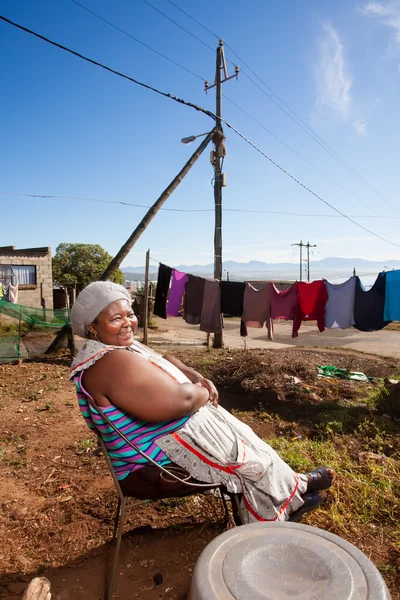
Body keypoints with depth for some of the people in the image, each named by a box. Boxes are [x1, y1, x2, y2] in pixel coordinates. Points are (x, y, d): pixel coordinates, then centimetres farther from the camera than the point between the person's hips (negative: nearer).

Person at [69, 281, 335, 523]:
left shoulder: (122, 346, 3)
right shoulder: (113, 362, -31)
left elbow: (163, 362, 15)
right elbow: (180, 399, -35)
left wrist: (196, 377, -4)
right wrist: (204, 393, -12)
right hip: (155, 467, -10)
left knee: (242, 440, 12)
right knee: (250, 457, 3)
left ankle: (290, 493, 28)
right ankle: (296, 489, 30)